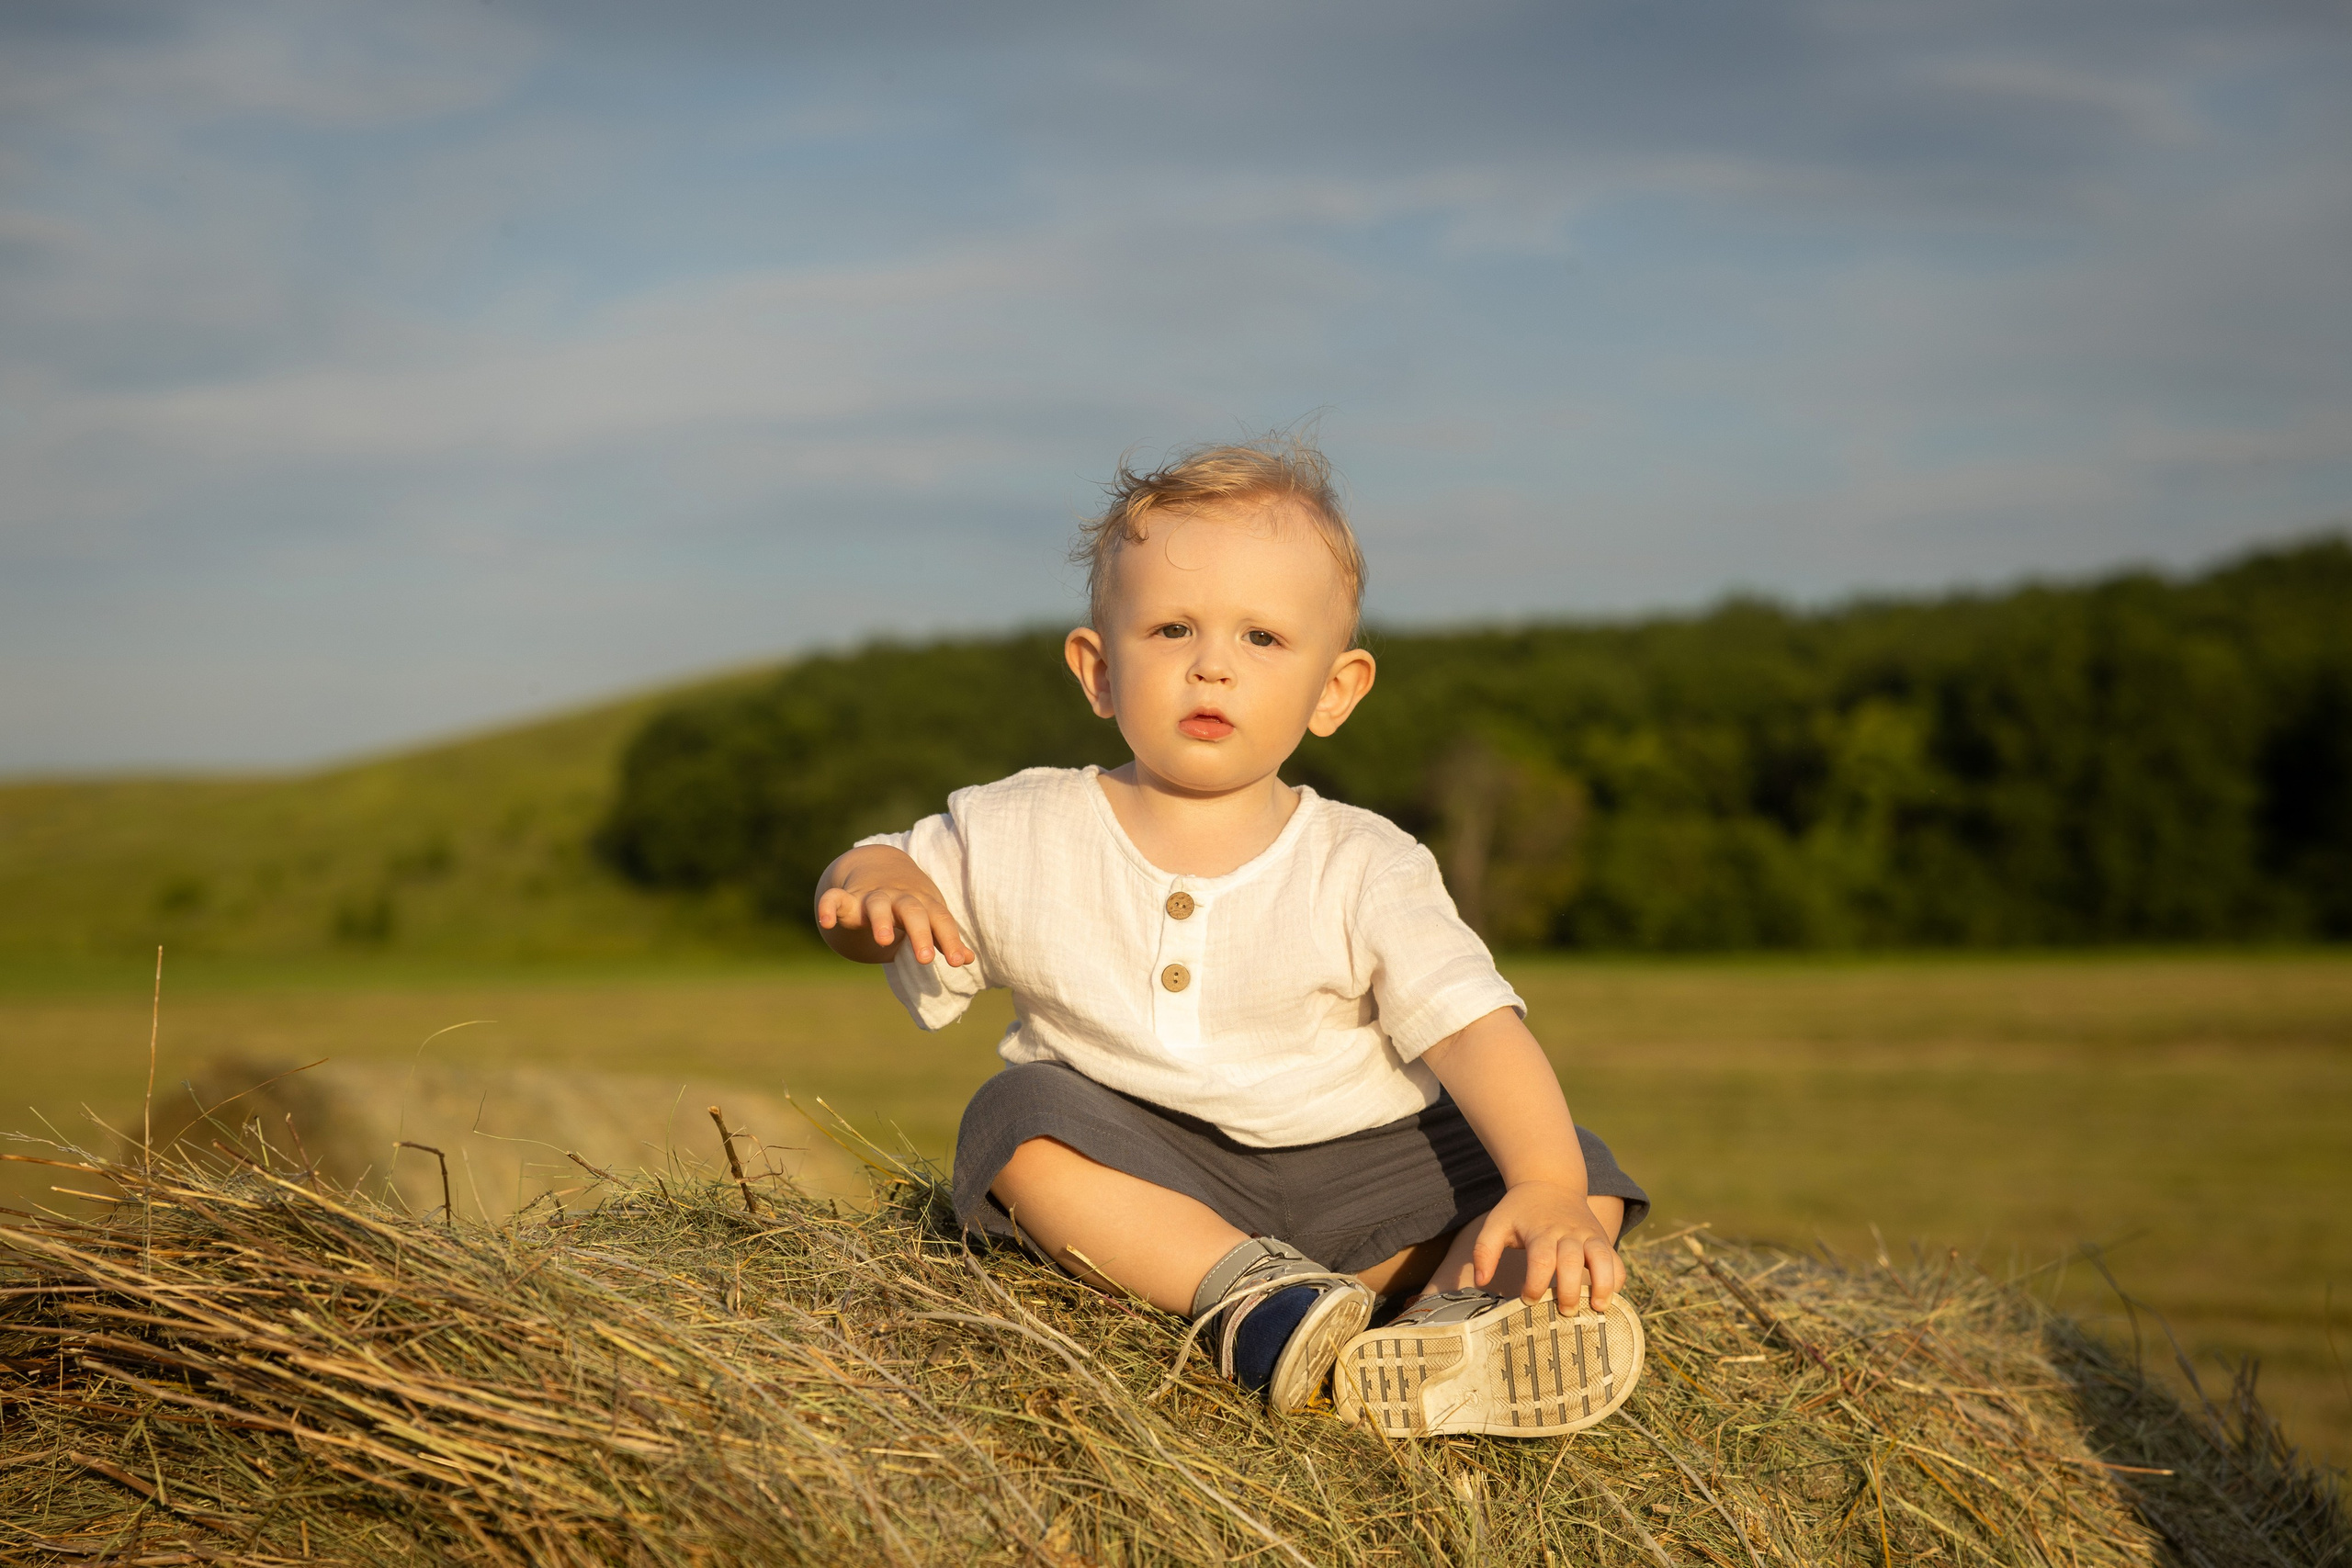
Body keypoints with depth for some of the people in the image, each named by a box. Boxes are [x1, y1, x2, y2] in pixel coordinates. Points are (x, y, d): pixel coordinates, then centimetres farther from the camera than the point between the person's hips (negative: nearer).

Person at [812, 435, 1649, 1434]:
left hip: (1349, 1168, 0)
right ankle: (1248, 1295, -39)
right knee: (1019, 1118, -29)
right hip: (1135, 1163, 0)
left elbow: (1476, 1031, -14)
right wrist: (877, 880, -17)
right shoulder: (1024, 837, -1)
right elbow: (852, 917, 9)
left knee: (1590, 1187, -17)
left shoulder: (1363, 871, -5)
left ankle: (1446, 1320, -44)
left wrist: (1549, 1190, -31)